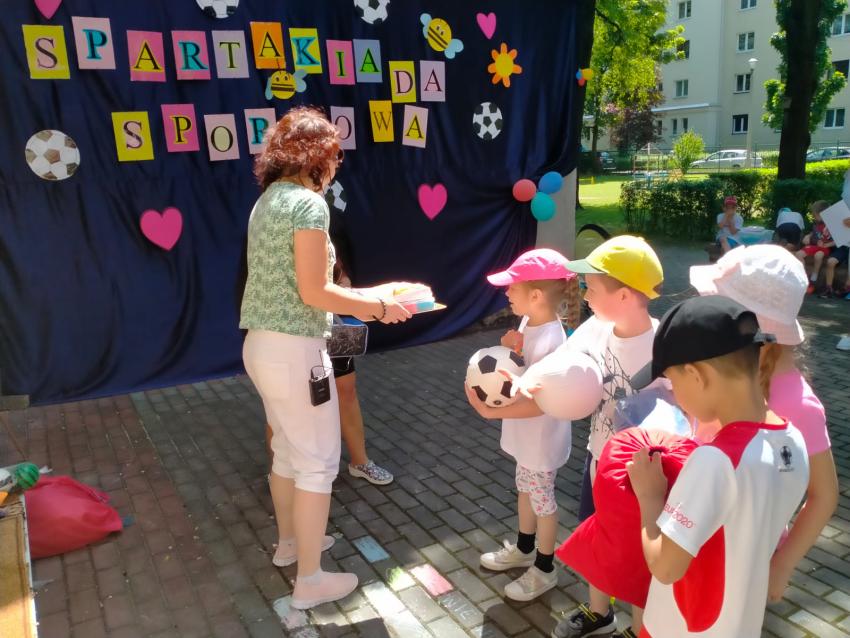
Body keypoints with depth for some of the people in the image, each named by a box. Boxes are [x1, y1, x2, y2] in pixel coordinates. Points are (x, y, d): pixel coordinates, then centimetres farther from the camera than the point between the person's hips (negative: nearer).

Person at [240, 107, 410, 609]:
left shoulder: (268, 199, 12)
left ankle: (289, 542, 42)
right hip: (294, 350, -9)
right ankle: (310, 580, 18)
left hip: (261, 345, 9)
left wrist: (353, 303, 14)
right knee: (318, 463, 5)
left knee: (288, 451, 24)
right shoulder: (308, 202, -15)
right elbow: (313, 293, -19)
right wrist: (377, 308, -8)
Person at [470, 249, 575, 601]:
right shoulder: (530, 323, -3)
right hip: (526, 435, 9)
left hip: (541, 440, -9)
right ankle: (523, 549, 48)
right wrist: (511, 349, -13)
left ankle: (544, 569, 33)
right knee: (525, 491, 25)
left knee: (542, 500, 11)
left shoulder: (549, 342, -32)